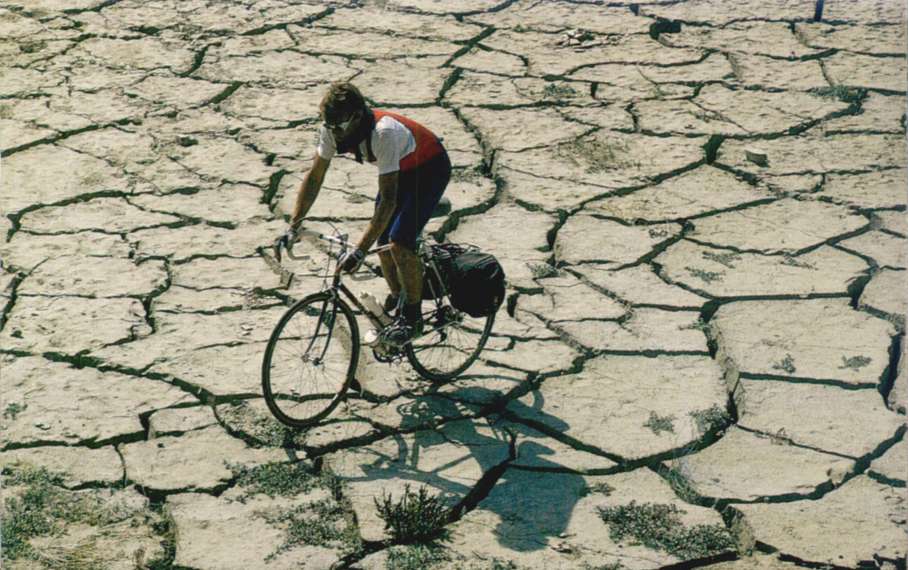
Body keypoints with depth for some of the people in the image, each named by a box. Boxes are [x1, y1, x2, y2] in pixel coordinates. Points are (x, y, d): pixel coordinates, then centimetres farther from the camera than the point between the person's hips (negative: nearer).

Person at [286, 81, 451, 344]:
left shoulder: (383, 133, -41)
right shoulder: (332, 130, -21)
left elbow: (388, 199, -43)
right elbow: (314, 177, -10)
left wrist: (360, 250, -46)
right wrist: (293, 228, -14)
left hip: (430, 169, -7)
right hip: (400, 169, 7)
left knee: (399, 242, -18)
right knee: (382, 241, 4)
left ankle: (413, 317, -1)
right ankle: (396, 299, 28)